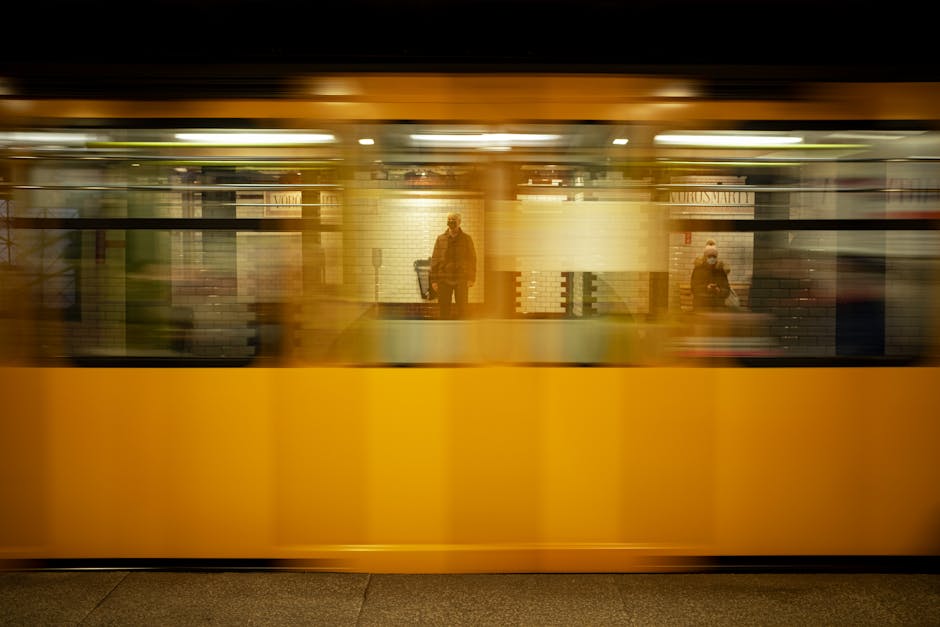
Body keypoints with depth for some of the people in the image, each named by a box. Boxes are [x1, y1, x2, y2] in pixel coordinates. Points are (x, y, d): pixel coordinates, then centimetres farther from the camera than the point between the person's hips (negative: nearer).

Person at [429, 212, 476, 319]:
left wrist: (471, 278, -4)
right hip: (444, 279, 1)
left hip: (461, 279, -1)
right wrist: (434, 280, 0)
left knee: (461, 309, -3)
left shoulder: (466, 239, 5)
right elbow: (435, 260, 6)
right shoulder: (441, 238, 6)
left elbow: (472, 259, 5)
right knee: (444, 308, 3)